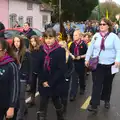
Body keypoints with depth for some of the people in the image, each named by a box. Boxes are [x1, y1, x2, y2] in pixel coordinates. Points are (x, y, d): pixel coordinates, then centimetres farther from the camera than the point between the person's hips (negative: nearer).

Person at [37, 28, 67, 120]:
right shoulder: (42, 49, 2)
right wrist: (42, 81, -8)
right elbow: (39, 66, 3)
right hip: (43, 83, 3)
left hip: (55, 83, -3)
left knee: (56, 101, 17)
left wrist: (50, 82, -16)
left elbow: (62, 69, -15)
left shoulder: (60, 50, -11)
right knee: (43, 105, 2)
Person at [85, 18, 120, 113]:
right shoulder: (96, 36, 6)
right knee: (97, 84, -2)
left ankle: (106, 100, 37)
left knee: (107, 84, 16)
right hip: (97, 64, 1)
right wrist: (87, 59, 6)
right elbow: (90, 48, 9)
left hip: (110, 65, -1)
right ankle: (94, 105, -1)